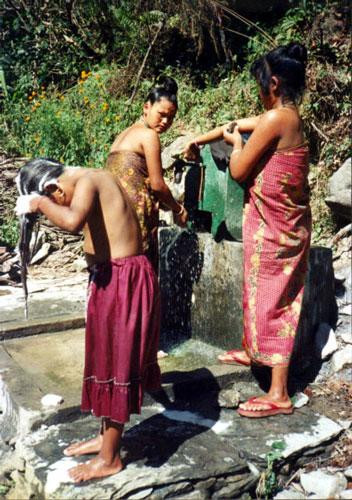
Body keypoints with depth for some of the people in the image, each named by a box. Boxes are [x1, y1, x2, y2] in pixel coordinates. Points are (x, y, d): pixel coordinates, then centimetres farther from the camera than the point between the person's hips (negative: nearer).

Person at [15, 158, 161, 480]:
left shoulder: (86, 181, -17)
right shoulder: (90, 179, 12)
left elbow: (72, 221, -37)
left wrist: (39, 203, -20)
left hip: (124, 280, -10)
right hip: (112, 278, 10)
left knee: (117, 363, 0)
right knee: (109, 358, 19)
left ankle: (110, 458, 13)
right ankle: (107, 436, 34)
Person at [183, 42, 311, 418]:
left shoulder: (276, 119, -19)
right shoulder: (287, 116, 10)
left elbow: (238, 171, -15)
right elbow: (238, 125, 23)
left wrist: (235, 142, 5)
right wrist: (200, 139, 34)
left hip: (272, 227, -9)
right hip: (284, 223, 9)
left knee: (271, 298, -3)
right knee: (263, 292, 23)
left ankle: (278, 394, 4)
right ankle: (252, 351, 44)